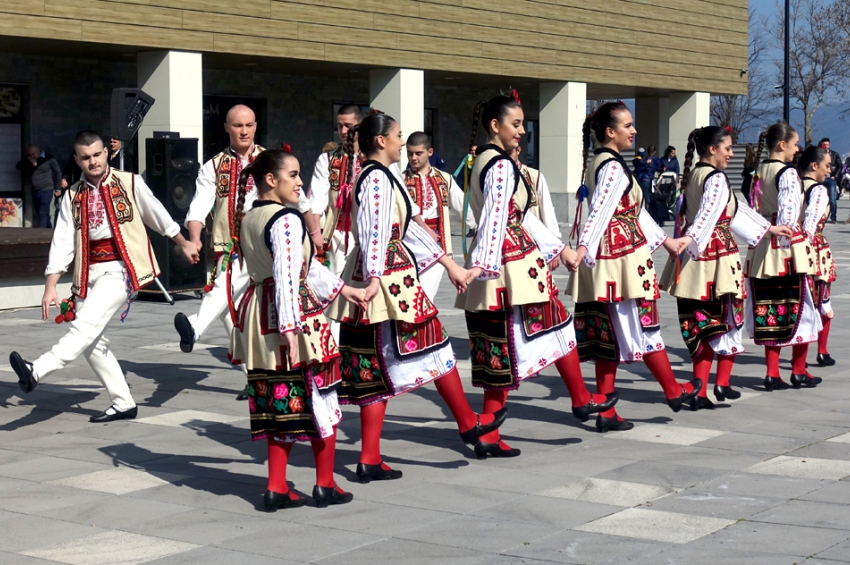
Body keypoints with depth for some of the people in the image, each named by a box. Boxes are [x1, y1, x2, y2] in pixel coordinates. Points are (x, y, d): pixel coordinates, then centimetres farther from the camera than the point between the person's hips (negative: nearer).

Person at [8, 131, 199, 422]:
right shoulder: (73, 196, 9)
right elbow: (62, 242, 6)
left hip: (121, 268, -5)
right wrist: (50, 287, -1)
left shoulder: (130, 183, 1)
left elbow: (157, 215, 14)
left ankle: (36, 371, -37)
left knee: (87, 325, -23)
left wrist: (183, 244, 26)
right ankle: (122, 403, 13)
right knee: (91, 341, 4)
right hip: (90, 272, 5)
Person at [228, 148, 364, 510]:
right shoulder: (286, 220, -15)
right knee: (318, 399, 5)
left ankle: (277, 488, 13)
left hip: (258, 314, 8)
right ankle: (325, 485, 13)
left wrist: (341, 288, 25)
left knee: (280, 403, 13)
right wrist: (290, 328, -26)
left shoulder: (247, 219, 14)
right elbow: (287, 276, -23)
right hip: (292, 315, -8)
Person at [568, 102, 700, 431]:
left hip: (606, 262, 9)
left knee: (610, 335, 8)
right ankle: (674, 391, 20)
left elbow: (634, 209, 26)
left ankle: (606, 412, 9)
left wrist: (664, 239, 32)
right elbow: (601, 209, -27)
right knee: (643, 326, 5)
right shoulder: (613, 166, -12)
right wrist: (584, 247, -39)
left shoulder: (597, 163, 18)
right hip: (624, 256, -9)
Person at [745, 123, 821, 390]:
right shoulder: (788, 173, -12)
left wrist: (767, 233, 14)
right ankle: (799, 372, 11)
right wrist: (783, 237, -15)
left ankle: (772, 373, 8)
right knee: (798, 307, 5)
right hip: (789, 245, -7)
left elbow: (755, 210, 11)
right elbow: (787, 211, -19)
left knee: (770, 309, 8)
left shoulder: (758, 173, 9)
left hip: (762, 246, 7)